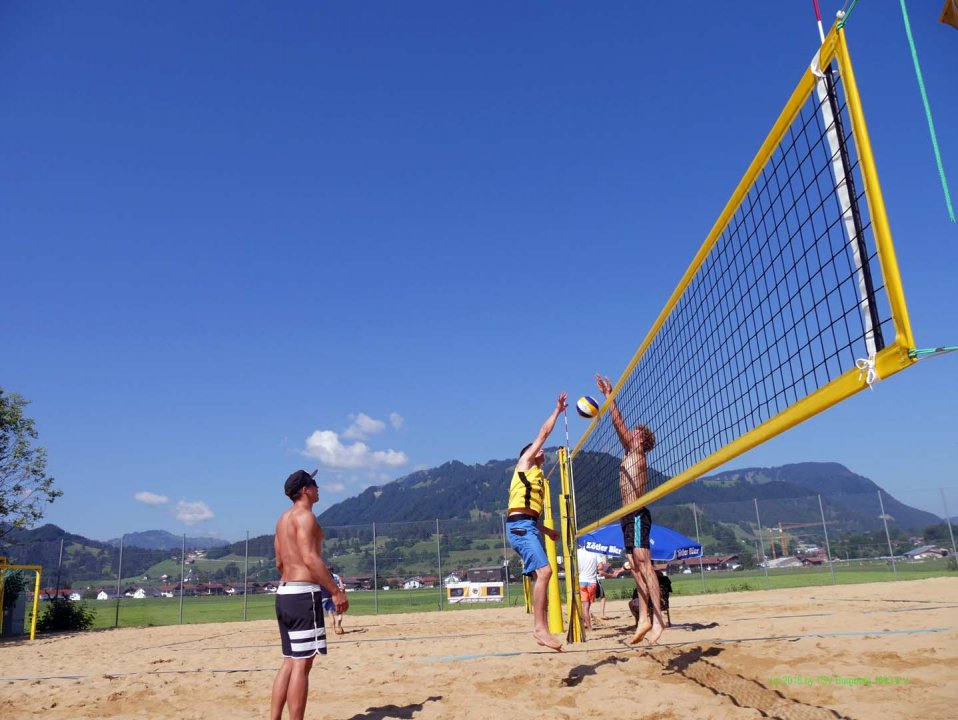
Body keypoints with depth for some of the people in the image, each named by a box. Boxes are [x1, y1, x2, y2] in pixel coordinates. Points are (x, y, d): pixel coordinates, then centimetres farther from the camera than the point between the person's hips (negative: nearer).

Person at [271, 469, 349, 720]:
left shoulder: (283, 519, 18)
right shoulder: (305, 515, -11)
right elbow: (310, 558, -21)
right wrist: (336, 591, -19)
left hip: (284, 593, 10)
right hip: (303, 594, -10)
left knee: (290, 661, 14)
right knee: (302, 664, -6)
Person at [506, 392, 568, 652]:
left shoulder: (537, 477, 29)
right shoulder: (524, 462, 10)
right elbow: (544, 432, 7)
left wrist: (547, 530, 21)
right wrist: (558, 410, 14)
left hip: (529, 526, 9)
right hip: (520, 525, -9)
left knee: (540, 577, 5)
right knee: (544, 571, -20)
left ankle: (542, 630, 6)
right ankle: (539, 627, -22)